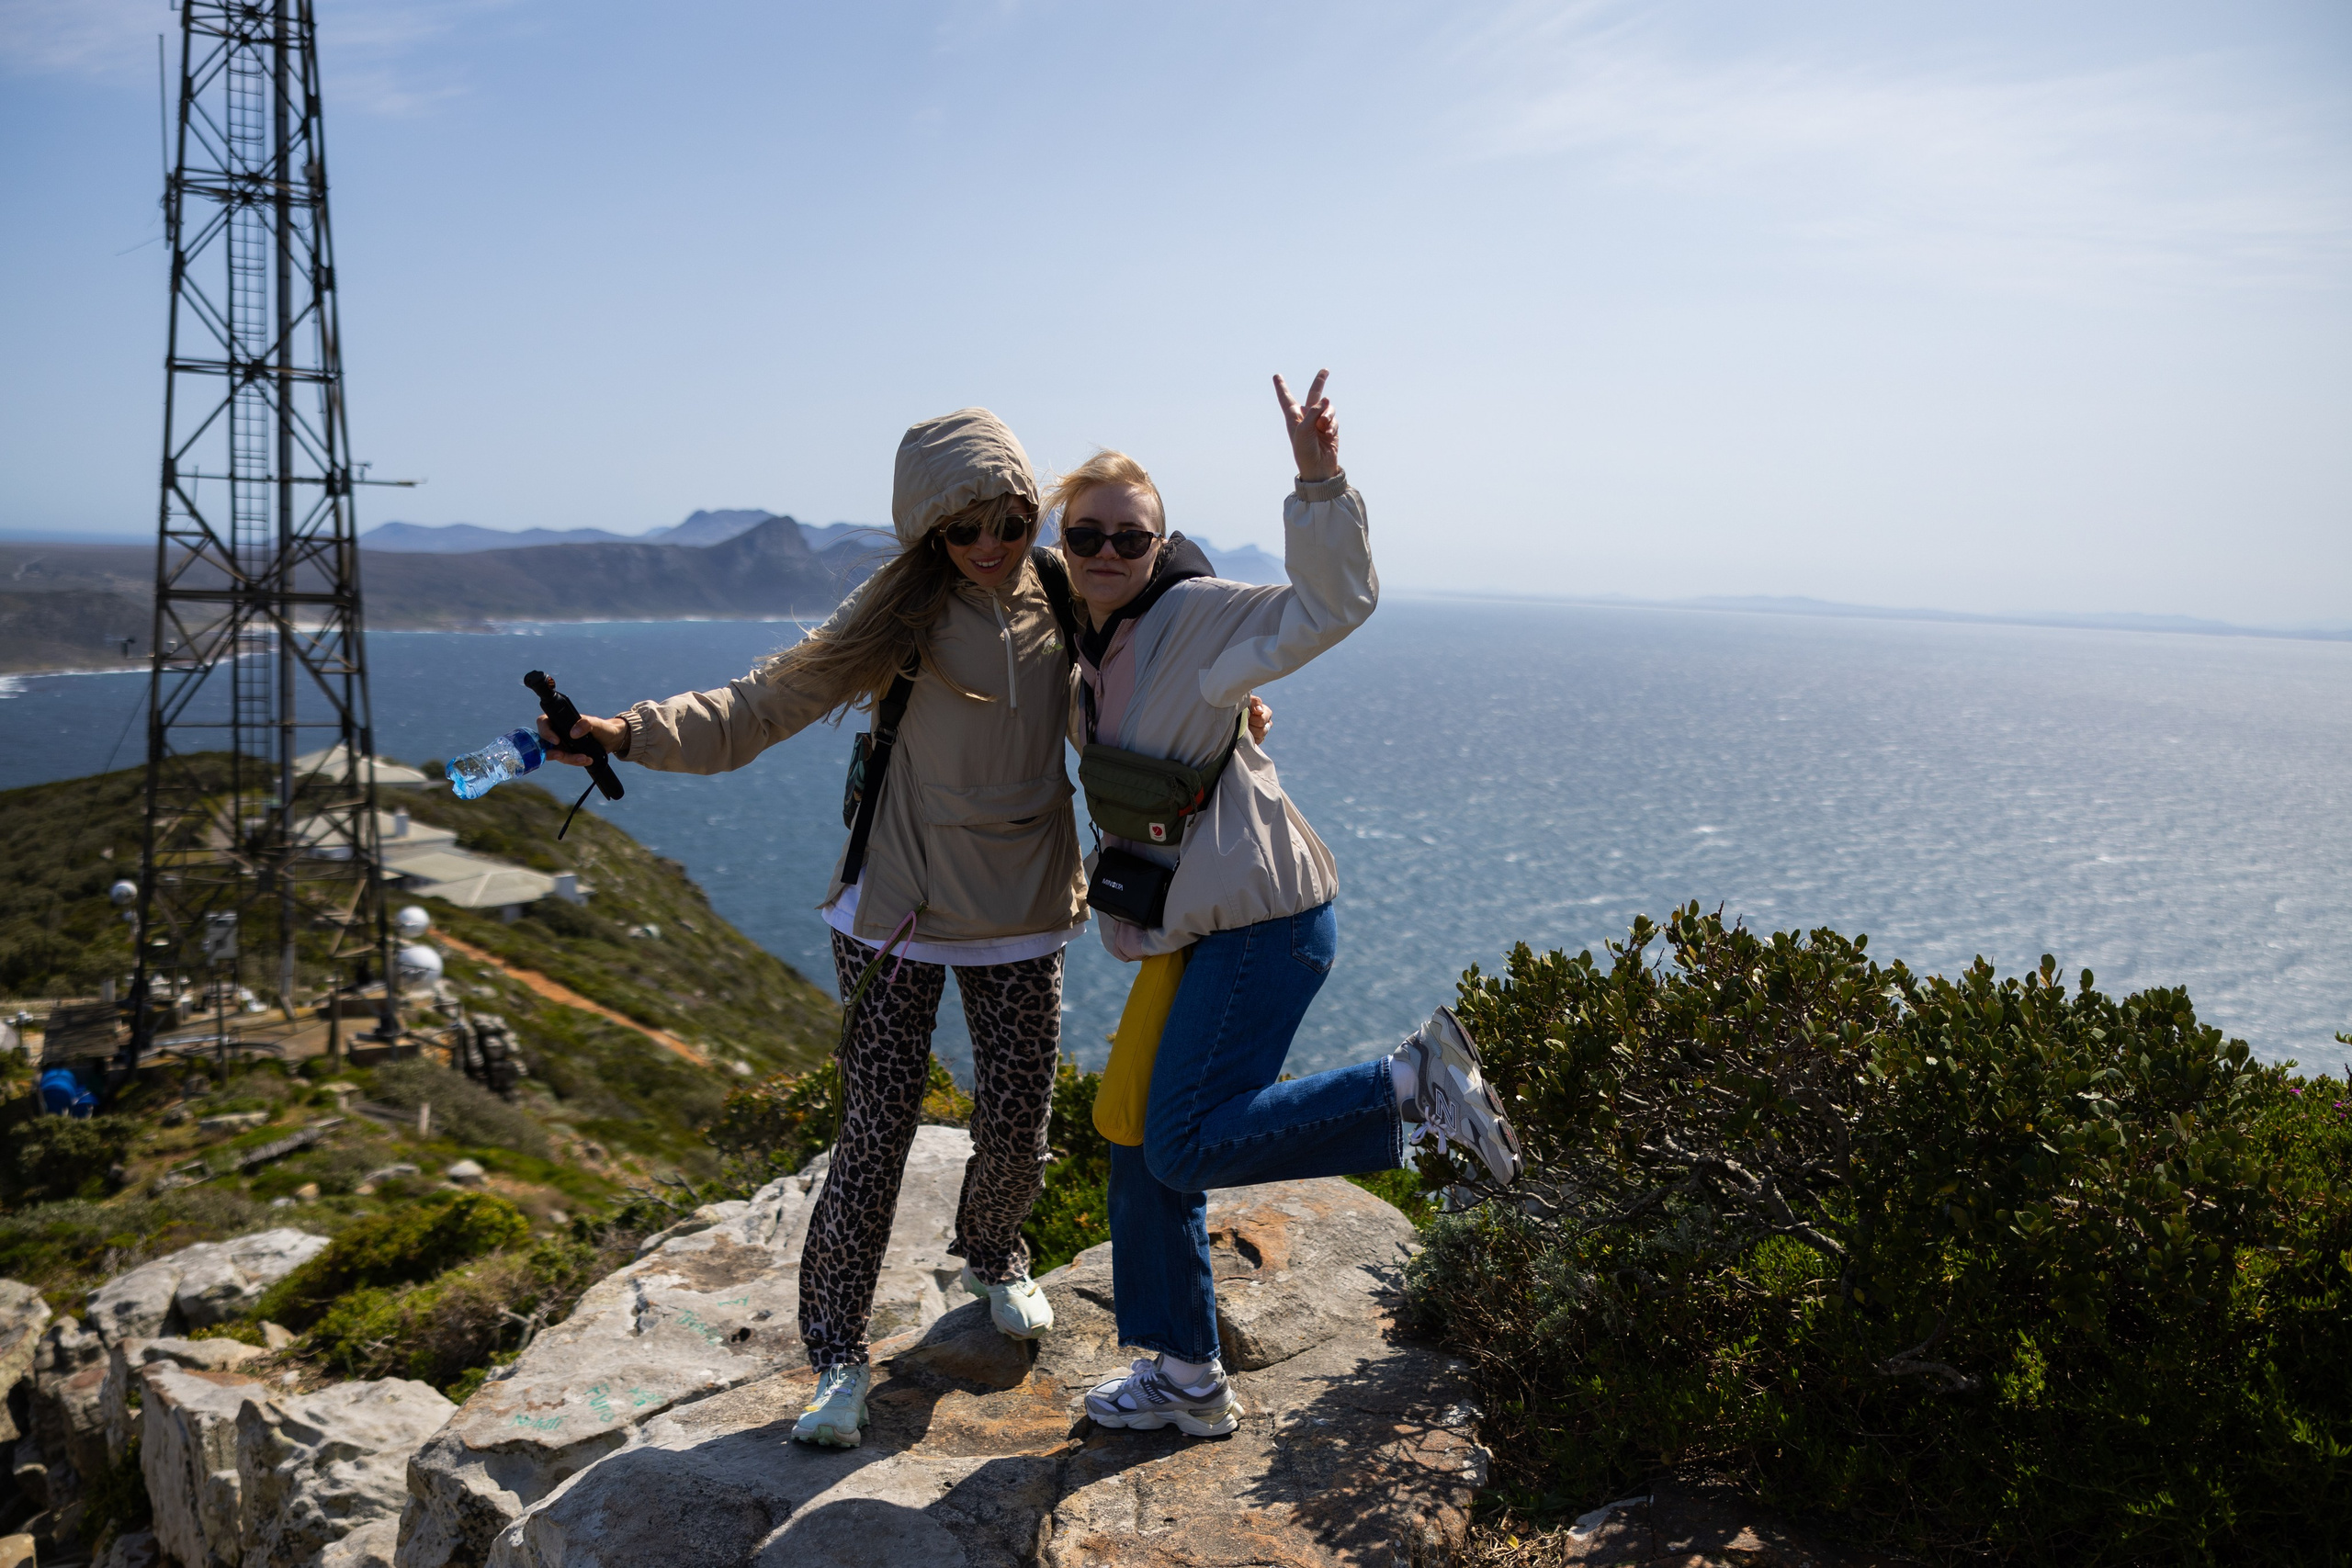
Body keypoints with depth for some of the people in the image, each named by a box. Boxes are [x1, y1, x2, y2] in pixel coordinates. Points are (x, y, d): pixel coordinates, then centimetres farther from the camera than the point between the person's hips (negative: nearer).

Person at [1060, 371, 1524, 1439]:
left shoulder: (1198, 618, -11)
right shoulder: (1086, 649, 13)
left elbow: (1334, 603, -23)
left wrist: (1318, 485, -33)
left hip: (1262, 923, -9)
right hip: (1192, 931, 9)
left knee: (1184, 1150, -13)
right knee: (1140, 1150, 11)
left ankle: (1416, 1084, -2)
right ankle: (1186, 1380, 26)